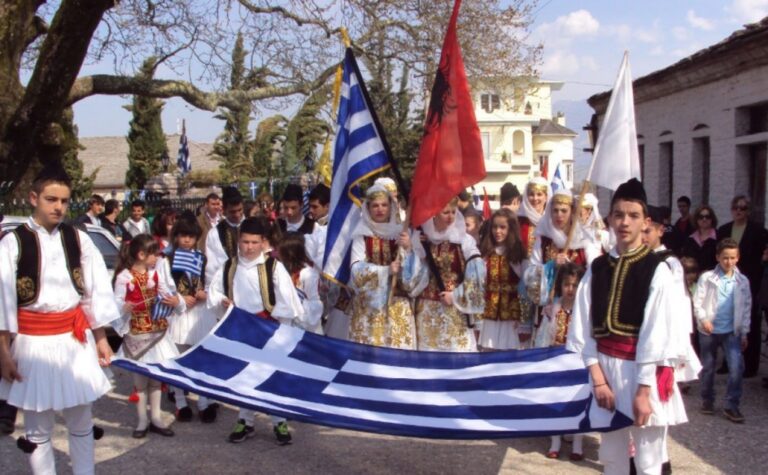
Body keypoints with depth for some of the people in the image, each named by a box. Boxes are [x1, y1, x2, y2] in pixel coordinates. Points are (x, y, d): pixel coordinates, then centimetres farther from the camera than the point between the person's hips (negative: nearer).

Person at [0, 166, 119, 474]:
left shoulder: (79, 240, 3)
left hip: (76, 339, 3)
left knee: (81, 423, 13)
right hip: (34, 343, -3)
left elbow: (97, 291, 7)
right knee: (38, 429, 8)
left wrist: (101, 339, 7)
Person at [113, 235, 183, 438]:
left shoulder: (157, 272, -1)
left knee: (156, 377, 11)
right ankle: (142, 420, 15)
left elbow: (169, 295, 1)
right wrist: (124, 308, -35)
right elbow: (117, 303, -14)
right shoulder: (124, 277, -14)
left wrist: (176, 302, -19)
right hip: (136, 334, -4)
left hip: (158, 332, 4)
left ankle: (156, 418, 20)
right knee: (140, 379, 6)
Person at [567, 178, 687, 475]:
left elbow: (656, 333, -11)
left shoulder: (657, 270, -7)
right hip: (604, 368, 4)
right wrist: (597, 378, -7)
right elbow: (582, 328, 1)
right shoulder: (597, 269, 5)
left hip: (644, 371, -4)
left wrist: (644, 390, -14)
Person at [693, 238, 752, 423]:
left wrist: (744, 333, 6)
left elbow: (746, 308, 7)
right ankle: (707, 401, 29)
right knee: (708, 368, 12)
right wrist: (703, 319, -22)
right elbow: (697, 302, -6)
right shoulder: (707, 277, -6)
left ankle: (732, 406, 0)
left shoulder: (743, 281, 1)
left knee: (737, 367, -11)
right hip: (709, 331, -1)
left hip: (732, 332, 1)